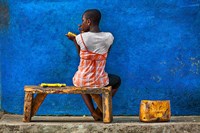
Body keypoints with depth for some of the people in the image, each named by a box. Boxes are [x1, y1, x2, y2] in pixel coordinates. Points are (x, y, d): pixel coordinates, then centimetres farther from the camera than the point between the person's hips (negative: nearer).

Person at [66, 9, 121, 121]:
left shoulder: (80, 38, -13)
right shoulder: (109, 37, -7)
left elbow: (80, 54, 5)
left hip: (82, 81, 0)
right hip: (100, 81, 0)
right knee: (117, 80, 34)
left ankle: (93, 112, 20)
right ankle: (100, 110, 19)